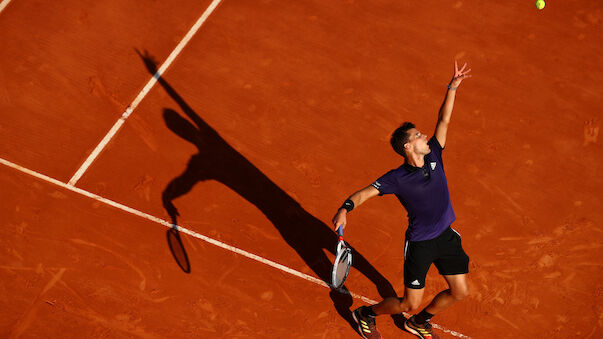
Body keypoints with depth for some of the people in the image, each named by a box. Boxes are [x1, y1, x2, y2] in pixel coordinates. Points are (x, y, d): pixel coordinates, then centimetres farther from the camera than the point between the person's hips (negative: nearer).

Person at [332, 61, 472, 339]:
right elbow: (366, 192, -22)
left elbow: (444, 120, -4)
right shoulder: (398, 178, -19)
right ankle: (366, 314, 28)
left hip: (446, 236, 6)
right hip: (419, 243, -6)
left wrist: (453, 87, -10)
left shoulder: (433, 155, -5)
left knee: (460, 291, 11)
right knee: (410, 303, -1)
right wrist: (345, 209, -40)